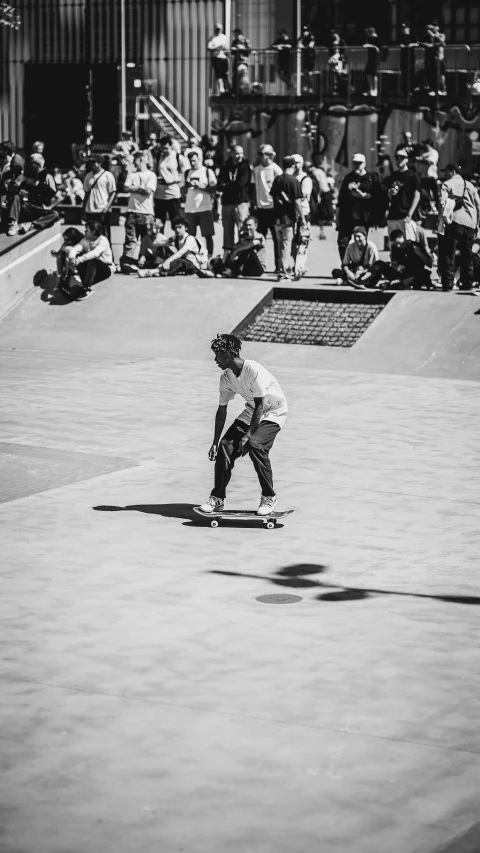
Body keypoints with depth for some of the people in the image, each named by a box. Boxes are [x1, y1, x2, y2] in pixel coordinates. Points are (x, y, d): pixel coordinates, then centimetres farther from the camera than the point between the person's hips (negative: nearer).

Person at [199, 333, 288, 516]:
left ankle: (269, 498, -12)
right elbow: (222, 411, 0)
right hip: (252, 411, 7)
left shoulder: (254, 370, -30)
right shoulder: (226, 377, -8)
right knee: (226, 446, -9)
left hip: (274, 412, -7)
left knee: (255, 445, -28)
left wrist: (248, 435, -28)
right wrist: (215, 443, -3)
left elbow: (260, 406, -27)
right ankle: (217, 498, 1)